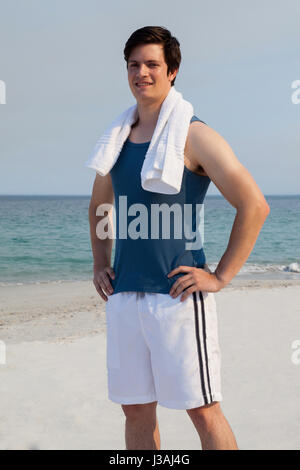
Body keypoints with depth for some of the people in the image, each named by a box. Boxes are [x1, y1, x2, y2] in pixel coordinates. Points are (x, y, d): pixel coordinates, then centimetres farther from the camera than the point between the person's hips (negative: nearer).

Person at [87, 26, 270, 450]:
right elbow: (99, 204, 30)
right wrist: (100, 265, 18)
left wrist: (221, 277, -10)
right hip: (124, 296, 6)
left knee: (203, 410, 0)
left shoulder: (194, 137, -6)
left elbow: (254, 206, -10)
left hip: (177, 296, -6)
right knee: (137, 410, 11)